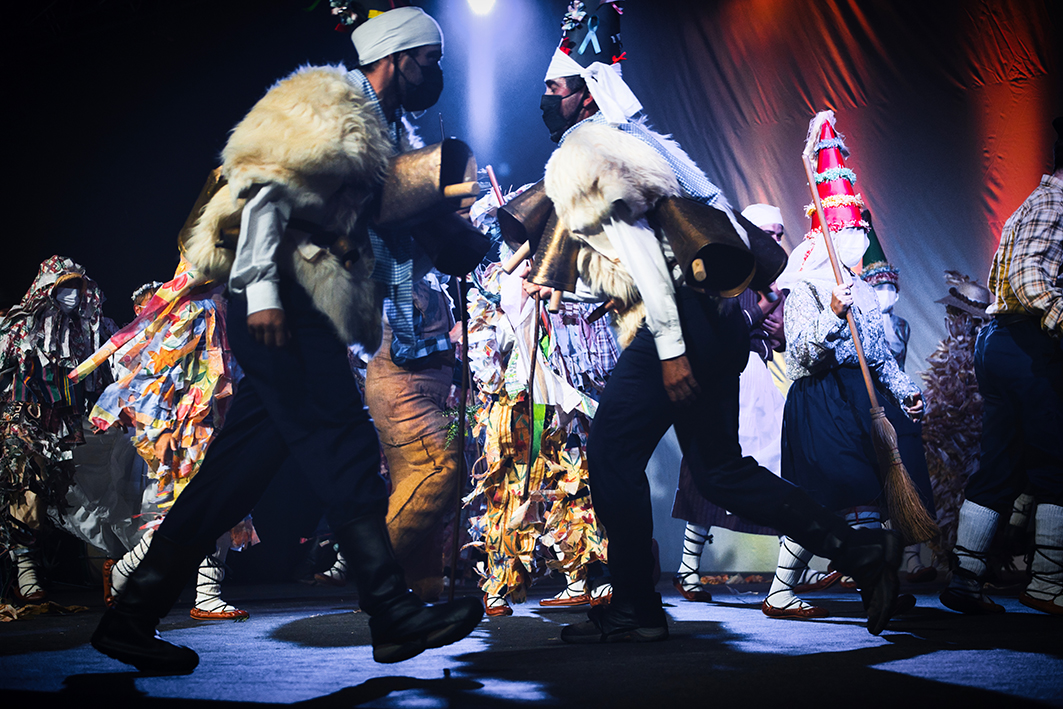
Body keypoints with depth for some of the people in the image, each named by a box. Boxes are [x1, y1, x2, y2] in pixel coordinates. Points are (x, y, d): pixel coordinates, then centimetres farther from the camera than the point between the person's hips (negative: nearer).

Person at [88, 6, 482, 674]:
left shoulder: (372, 131, 26)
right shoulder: (328, 99, -2)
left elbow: (361, 226, 25)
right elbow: (266, 184, -13)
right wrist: (261, 291, -22)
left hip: (305, 313, 9)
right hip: (280, 299, -9)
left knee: (239, 470, 6)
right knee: (344, 448, -11)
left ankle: (133, 617, 12)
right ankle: (395, 613, -7)